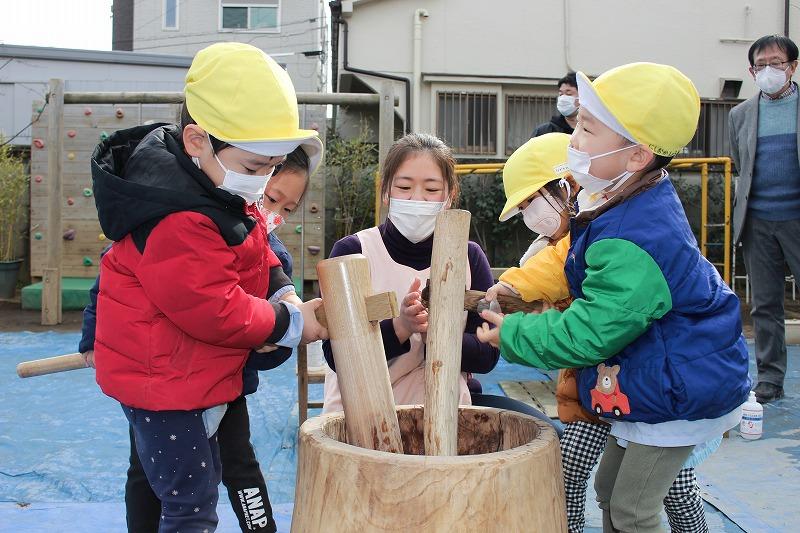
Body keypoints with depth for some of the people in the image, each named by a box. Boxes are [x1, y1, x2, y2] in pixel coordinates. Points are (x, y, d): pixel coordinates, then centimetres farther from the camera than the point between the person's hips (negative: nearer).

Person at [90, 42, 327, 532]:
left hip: (196, 375, 10)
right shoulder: (180, 222, -30)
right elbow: (212, 310, -27)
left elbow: (256, 255, 14)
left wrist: (283, 294, -4)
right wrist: (290, 325, -16)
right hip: (164, 381, -10)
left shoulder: (224, 188, 2)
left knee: (202, 483, 22)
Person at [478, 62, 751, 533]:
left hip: (680, 394, -10)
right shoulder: (644, 206, 1)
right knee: (608, 487, 21)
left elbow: (588, 335, -27)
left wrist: (512, 335, -15)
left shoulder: (631, 245, -32)